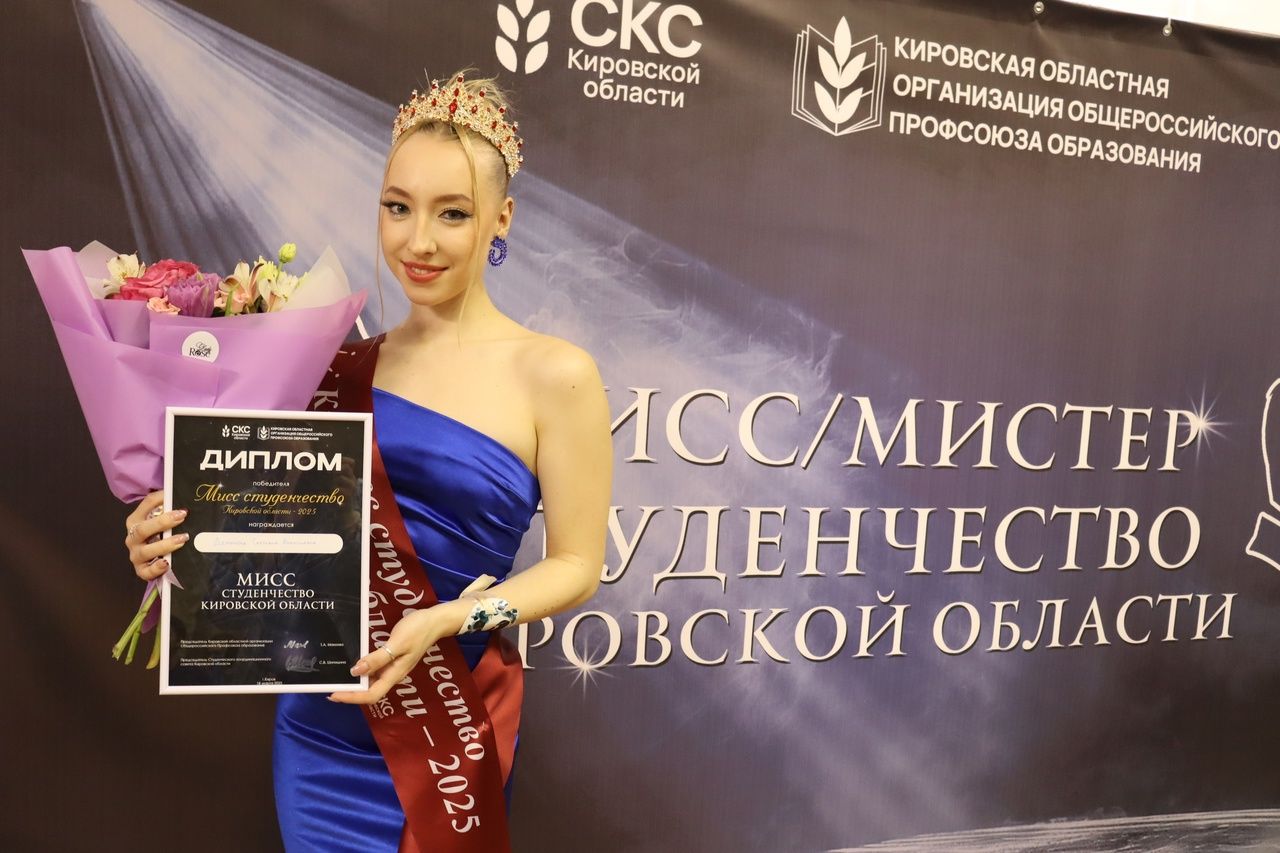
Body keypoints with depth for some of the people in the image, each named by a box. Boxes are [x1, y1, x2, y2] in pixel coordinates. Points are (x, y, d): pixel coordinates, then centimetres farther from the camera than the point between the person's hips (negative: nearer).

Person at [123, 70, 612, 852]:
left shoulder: (554, 374, -12)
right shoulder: (349, 361, -1)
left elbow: (576, 565, -10)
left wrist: (449, 619, -23)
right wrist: (184, 538, -11)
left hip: (444, 720, -3)